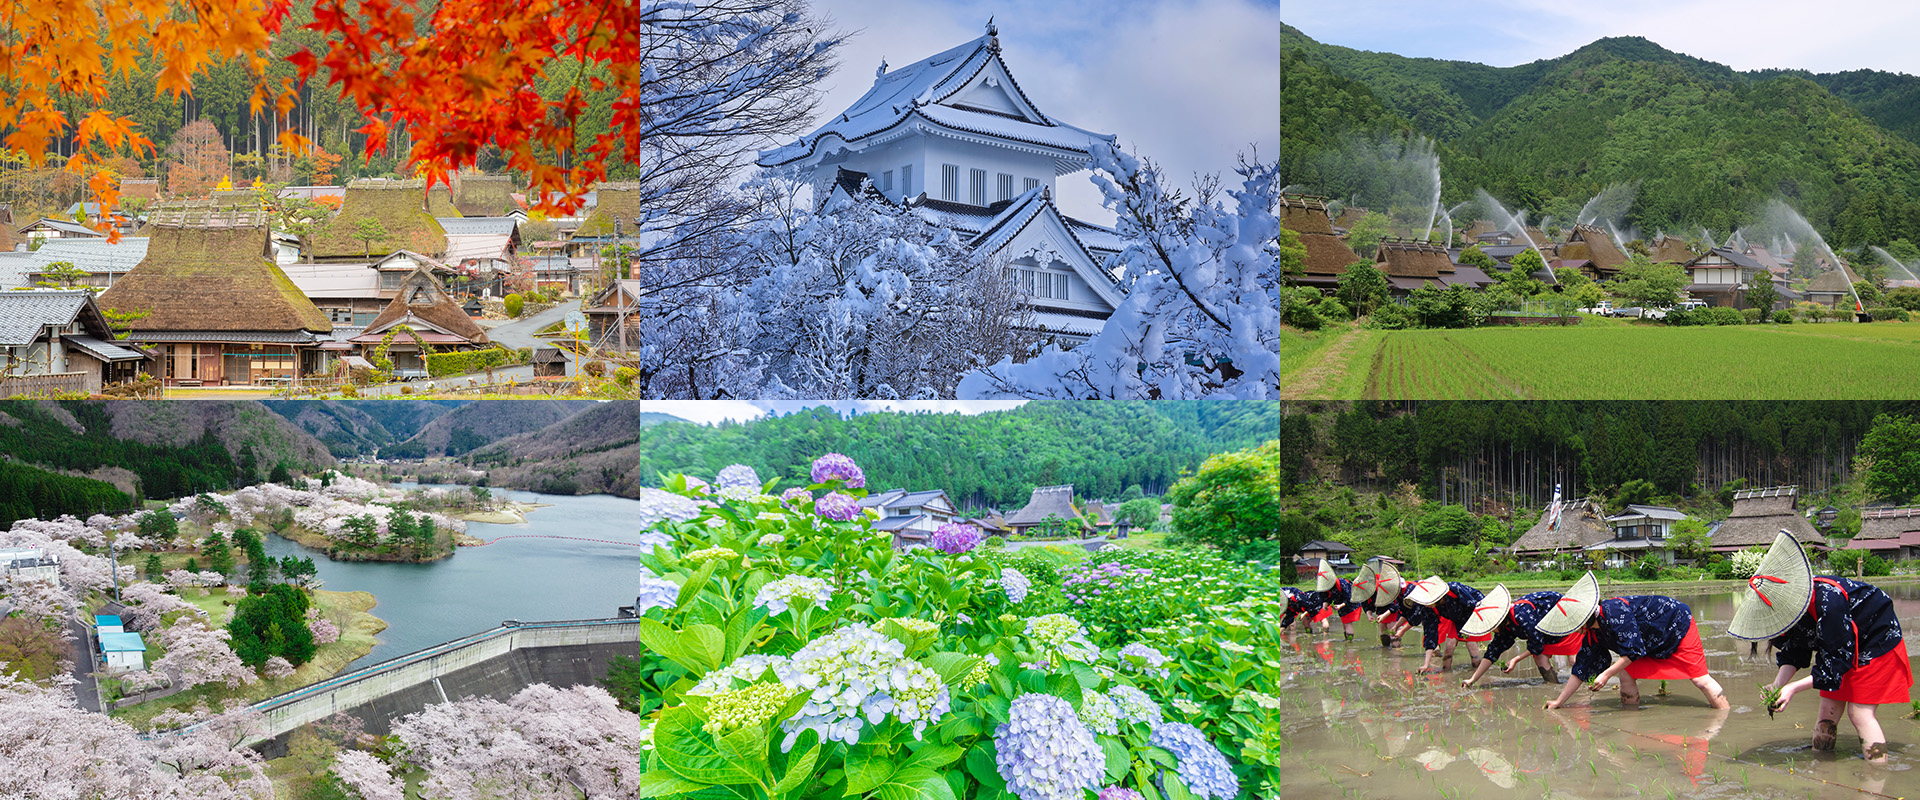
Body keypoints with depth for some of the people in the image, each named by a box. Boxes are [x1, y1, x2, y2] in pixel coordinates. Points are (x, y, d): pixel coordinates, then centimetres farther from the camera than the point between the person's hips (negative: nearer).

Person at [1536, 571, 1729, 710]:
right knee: (1626, 674, -3)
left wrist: (1606, 674, -29)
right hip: (1656, 645, 9)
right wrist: (1559, 702, 0)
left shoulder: (1615, 612, -33)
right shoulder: (1592, 635, -4)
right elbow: (1581, 671, 1)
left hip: (1678, 624, -9)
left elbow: (1633, 650, -32)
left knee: (1701, 679, -11)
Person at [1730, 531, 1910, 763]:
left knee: (1859, 711, -12)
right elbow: (1794, 651, -5)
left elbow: (1837, 660, -32)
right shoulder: (1791, 603, -15)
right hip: (1841, 646, 8)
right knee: (1829, 708, 5)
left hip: (1876, 641, -8)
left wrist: (1794, 688, -31)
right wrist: (1777, 685, -21)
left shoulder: (1828, 602, -39)